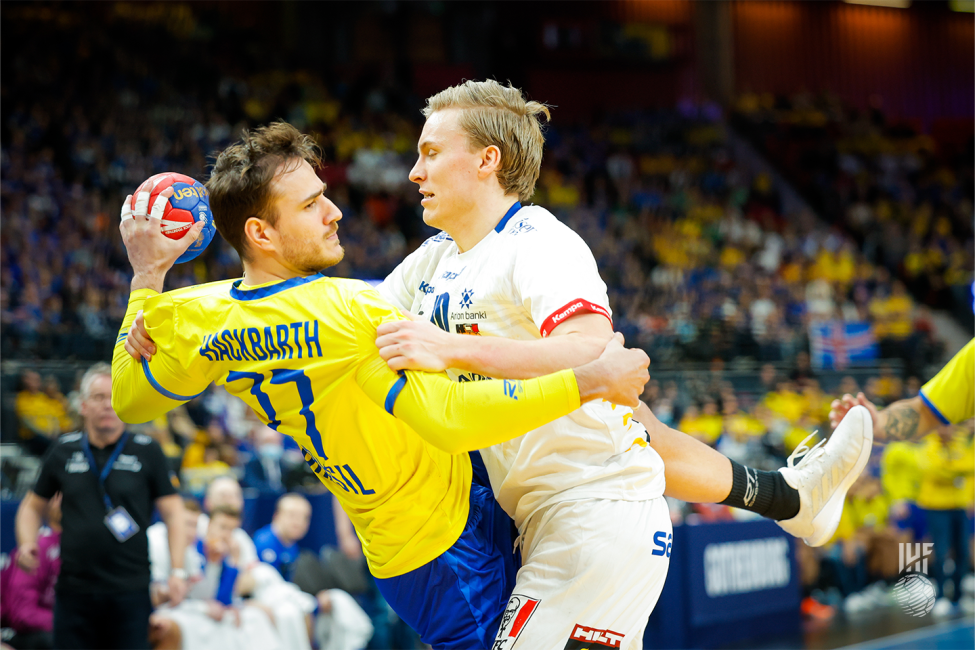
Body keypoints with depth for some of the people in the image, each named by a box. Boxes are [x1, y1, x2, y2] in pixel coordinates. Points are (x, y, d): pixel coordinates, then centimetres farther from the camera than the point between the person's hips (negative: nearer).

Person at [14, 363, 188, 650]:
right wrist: (27, 544, -1)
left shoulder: (146, 451, 3)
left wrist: (177, 570, -6)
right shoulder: (64, 451, 8)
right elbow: (33, 505, 19)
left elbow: (172, 511, 4)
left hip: (130, 591, -2)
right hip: (74, 590, 2)